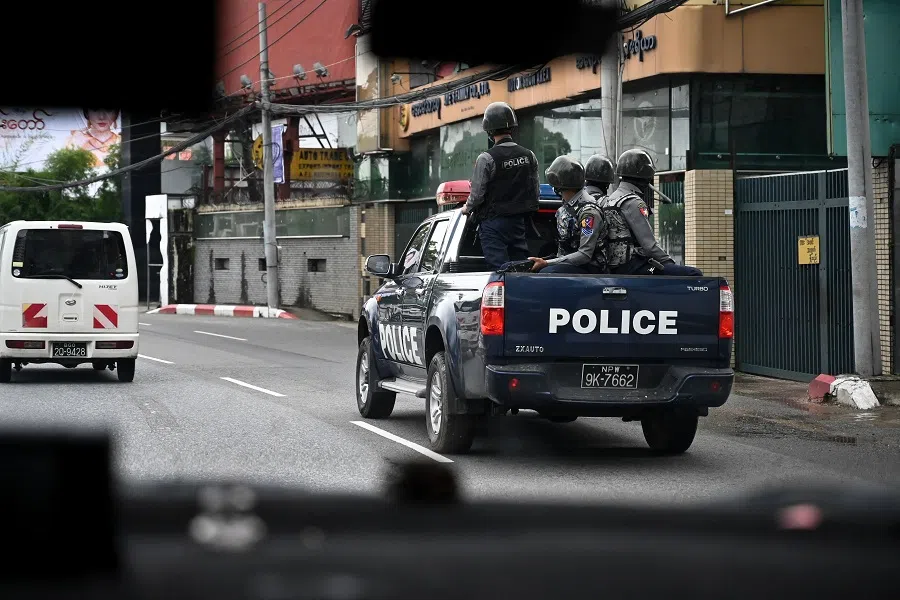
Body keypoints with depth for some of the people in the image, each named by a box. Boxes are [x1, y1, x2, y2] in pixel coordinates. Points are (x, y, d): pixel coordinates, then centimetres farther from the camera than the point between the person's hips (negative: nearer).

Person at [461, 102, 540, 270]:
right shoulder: (529, 156, 3)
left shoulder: (487, 159, -16)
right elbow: (536, 193, 11)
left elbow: (477, 194, -11)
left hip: (493, 223, -6)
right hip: (519, 223, 6)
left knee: (499, 268, -7)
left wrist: (467, 208, 9)